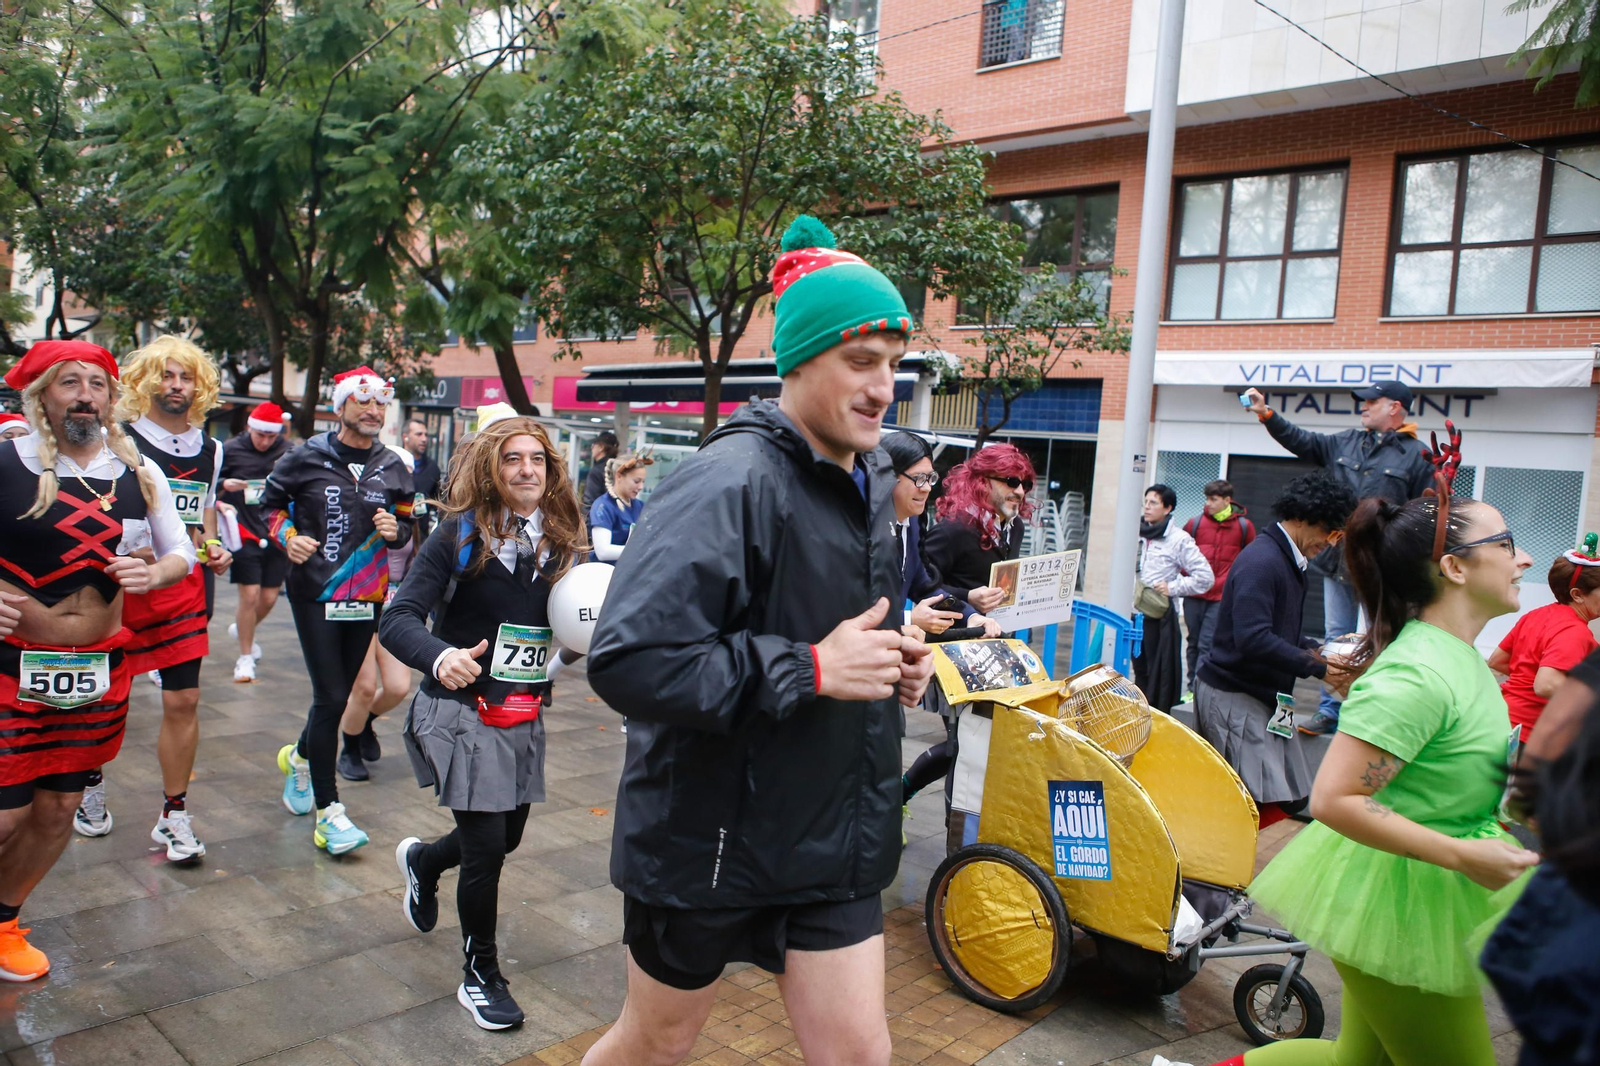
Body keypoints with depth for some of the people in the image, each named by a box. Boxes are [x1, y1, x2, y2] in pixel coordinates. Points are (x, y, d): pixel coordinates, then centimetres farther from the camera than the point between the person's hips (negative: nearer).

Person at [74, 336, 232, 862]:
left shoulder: (210, 450, 10)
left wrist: (212, 548, 5)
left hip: (186, 585, 3)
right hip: (122, 583, -3)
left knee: (183, 700, 0)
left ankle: (174, 815, 12)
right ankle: (91, 785, 39)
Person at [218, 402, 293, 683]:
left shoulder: (288, 452, 0)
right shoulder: (230, 450, -3)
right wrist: (225, 485, -16)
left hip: (277, 534, 2)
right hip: (245, 533, -2)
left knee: (269, 597, 8)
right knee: (249, 595, -4)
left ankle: (241, 630, 41)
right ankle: (246, 658, 12)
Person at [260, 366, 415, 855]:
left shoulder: (393, 468, 6)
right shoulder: (307, 457, -3)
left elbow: (407, 524, 13)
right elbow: (271, 502, 9)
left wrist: (395, 530, -9)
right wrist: (287, 536, -9)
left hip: (366, 595, 4)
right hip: (314, 592, -4)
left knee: (337, 693, 13)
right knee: (330, 696, -8)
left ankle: (300, 756, 45)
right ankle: (327, 810, 3)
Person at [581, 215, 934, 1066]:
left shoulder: (867, 481, 6)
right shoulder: (730, 483, -23)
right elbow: (627, 661, -31)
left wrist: (892, 661, 1)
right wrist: (809, 669, -27)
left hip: (834, 839, 7)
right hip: (706, 838, -6)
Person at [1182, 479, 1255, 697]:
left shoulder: (1244, 526, 0)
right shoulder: (1196, 523, 2)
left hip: (1222, 597, -2)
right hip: (1194, 594, 2)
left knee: (1207, 645, -8)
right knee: (1194, 644, 10)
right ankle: (1192, 687, 19)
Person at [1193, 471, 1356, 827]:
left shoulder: (1289, 562, 15)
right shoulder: (1261, 561, -17)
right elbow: (1252, 639, -27)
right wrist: (1318, 667, -19)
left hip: (1263, 697, 10)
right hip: (1233, 696, -10)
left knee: (1293, 798, 8)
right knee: (1272, 804, -11)